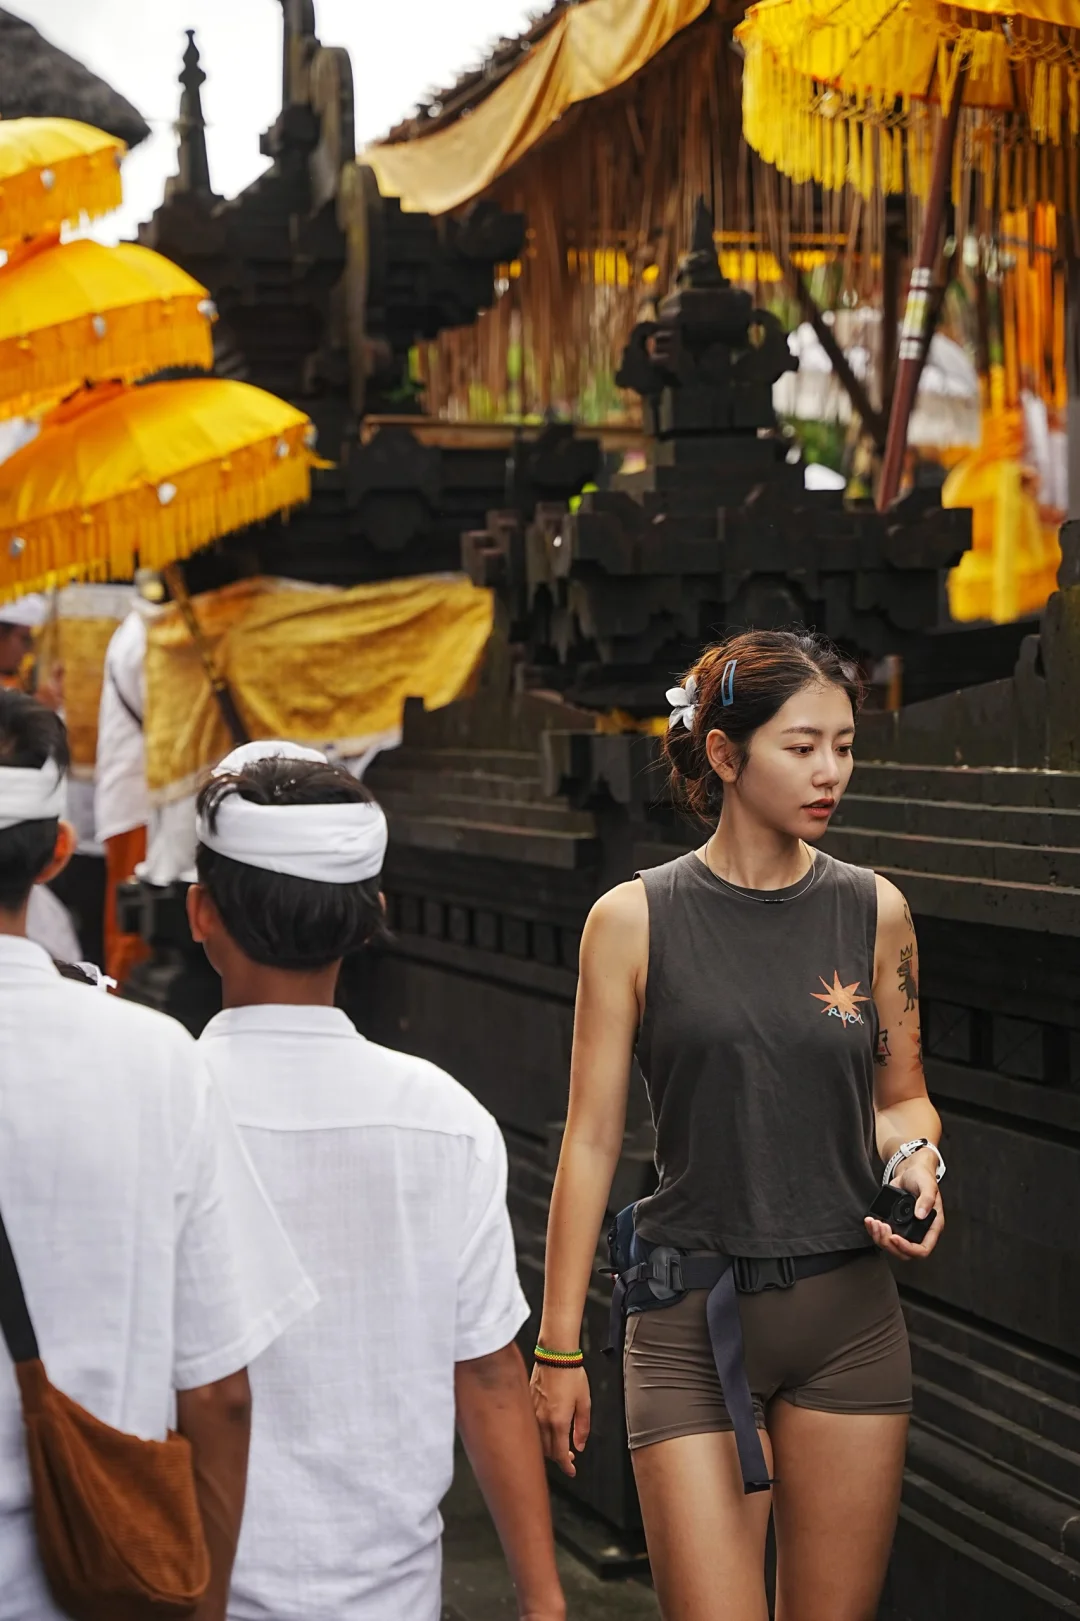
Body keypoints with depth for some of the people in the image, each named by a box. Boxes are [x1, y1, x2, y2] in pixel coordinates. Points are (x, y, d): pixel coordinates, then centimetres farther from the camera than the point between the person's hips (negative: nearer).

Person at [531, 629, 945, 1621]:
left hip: (848, 1315, 3)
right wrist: (558, 1347, -1)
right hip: (694, 1317, -3)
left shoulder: (874, 911, 4)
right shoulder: (634, 920, -3)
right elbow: (593, 1138, -2)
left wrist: (916, 1153, -9)